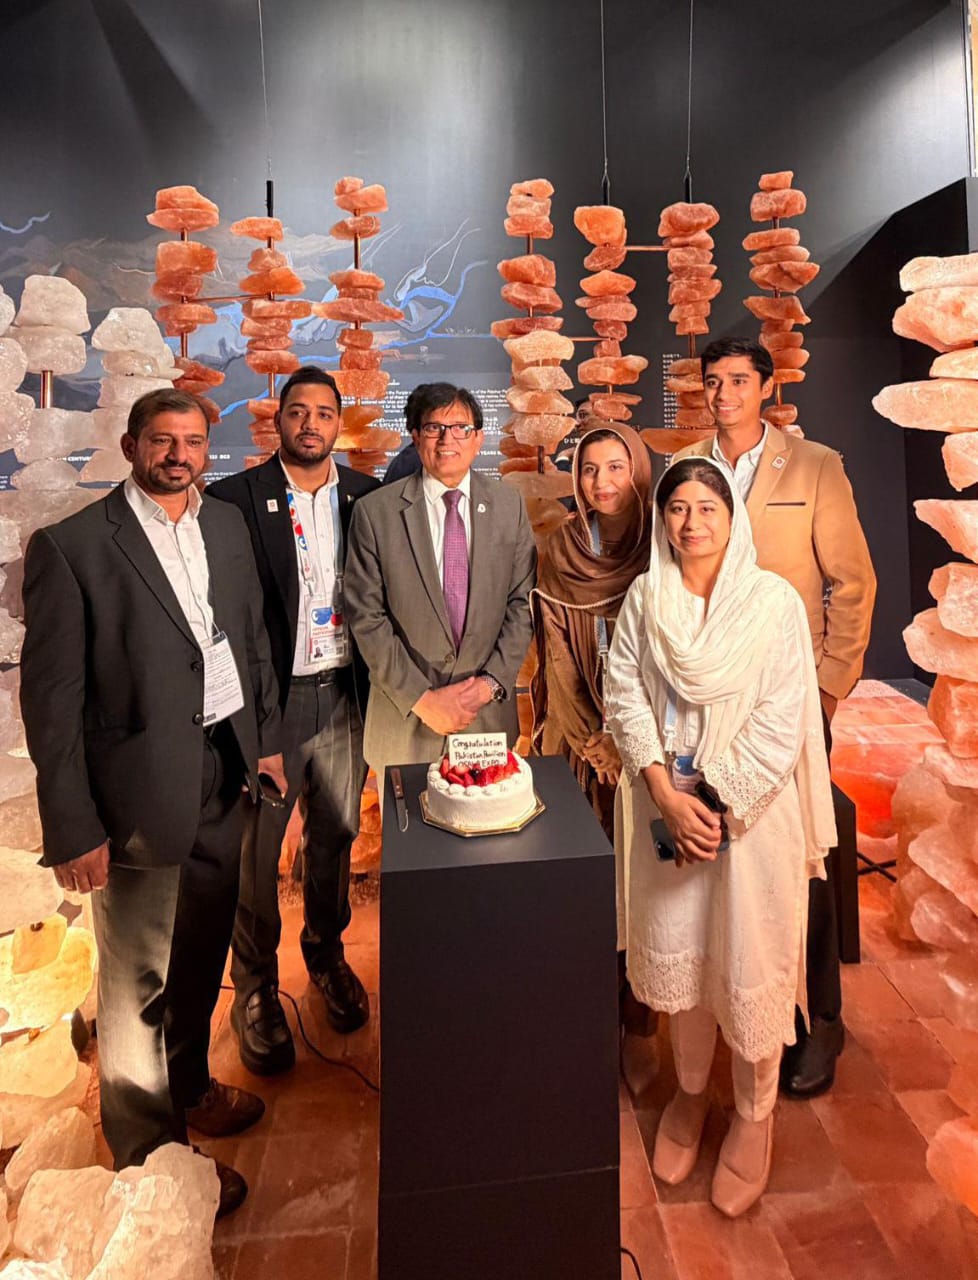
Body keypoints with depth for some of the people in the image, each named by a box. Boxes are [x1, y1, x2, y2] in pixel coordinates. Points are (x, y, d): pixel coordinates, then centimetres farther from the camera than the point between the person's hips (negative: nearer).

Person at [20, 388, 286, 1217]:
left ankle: (188, 1087, 47)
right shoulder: (71, 547, -10)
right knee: (138, 982, 10)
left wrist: (267, 736, 12)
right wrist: (73, 829, -11)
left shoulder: (227, 525, 7)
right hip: (140, 790, -5)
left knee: (201, 954, 22)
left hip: (224, 773, 6)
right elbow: (51, 698, -11)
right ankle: (150, 1160, 31)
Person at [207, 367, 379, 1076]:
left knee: (335, 835, 17)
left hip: (343, 694, 3)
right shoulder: (236, 499, -6)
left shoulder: (367, 497, 5)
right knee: (257, 847, 9)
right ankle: (256, 987, 31)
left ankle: (327, 954, 41)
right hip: (269, 697, -3)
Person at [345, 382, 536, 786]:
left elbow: (522, 604, 2)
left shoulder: (509, 505, 2)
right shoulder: (375, 512, -6)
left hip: (490, 713, 2)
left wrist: (491, 683, -8)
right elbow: (367, 618, -7)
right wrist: (421, 699, -11)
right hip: (405, 720, -2)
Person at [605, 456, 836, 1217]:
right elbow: (625, 697, -4)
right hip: (667, 805, 3)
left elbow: (782, 720, -12)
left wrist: (714, 803, -15)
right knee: (676, 952, 16)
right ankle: (690, 1091, 41)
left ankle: (755, 1116, 35)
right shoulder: (644, 597, -1)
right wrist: (666, 795, -14)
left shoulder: (775, 600, -9)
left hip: (750, 809, -2)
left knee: (750, 963, 9)